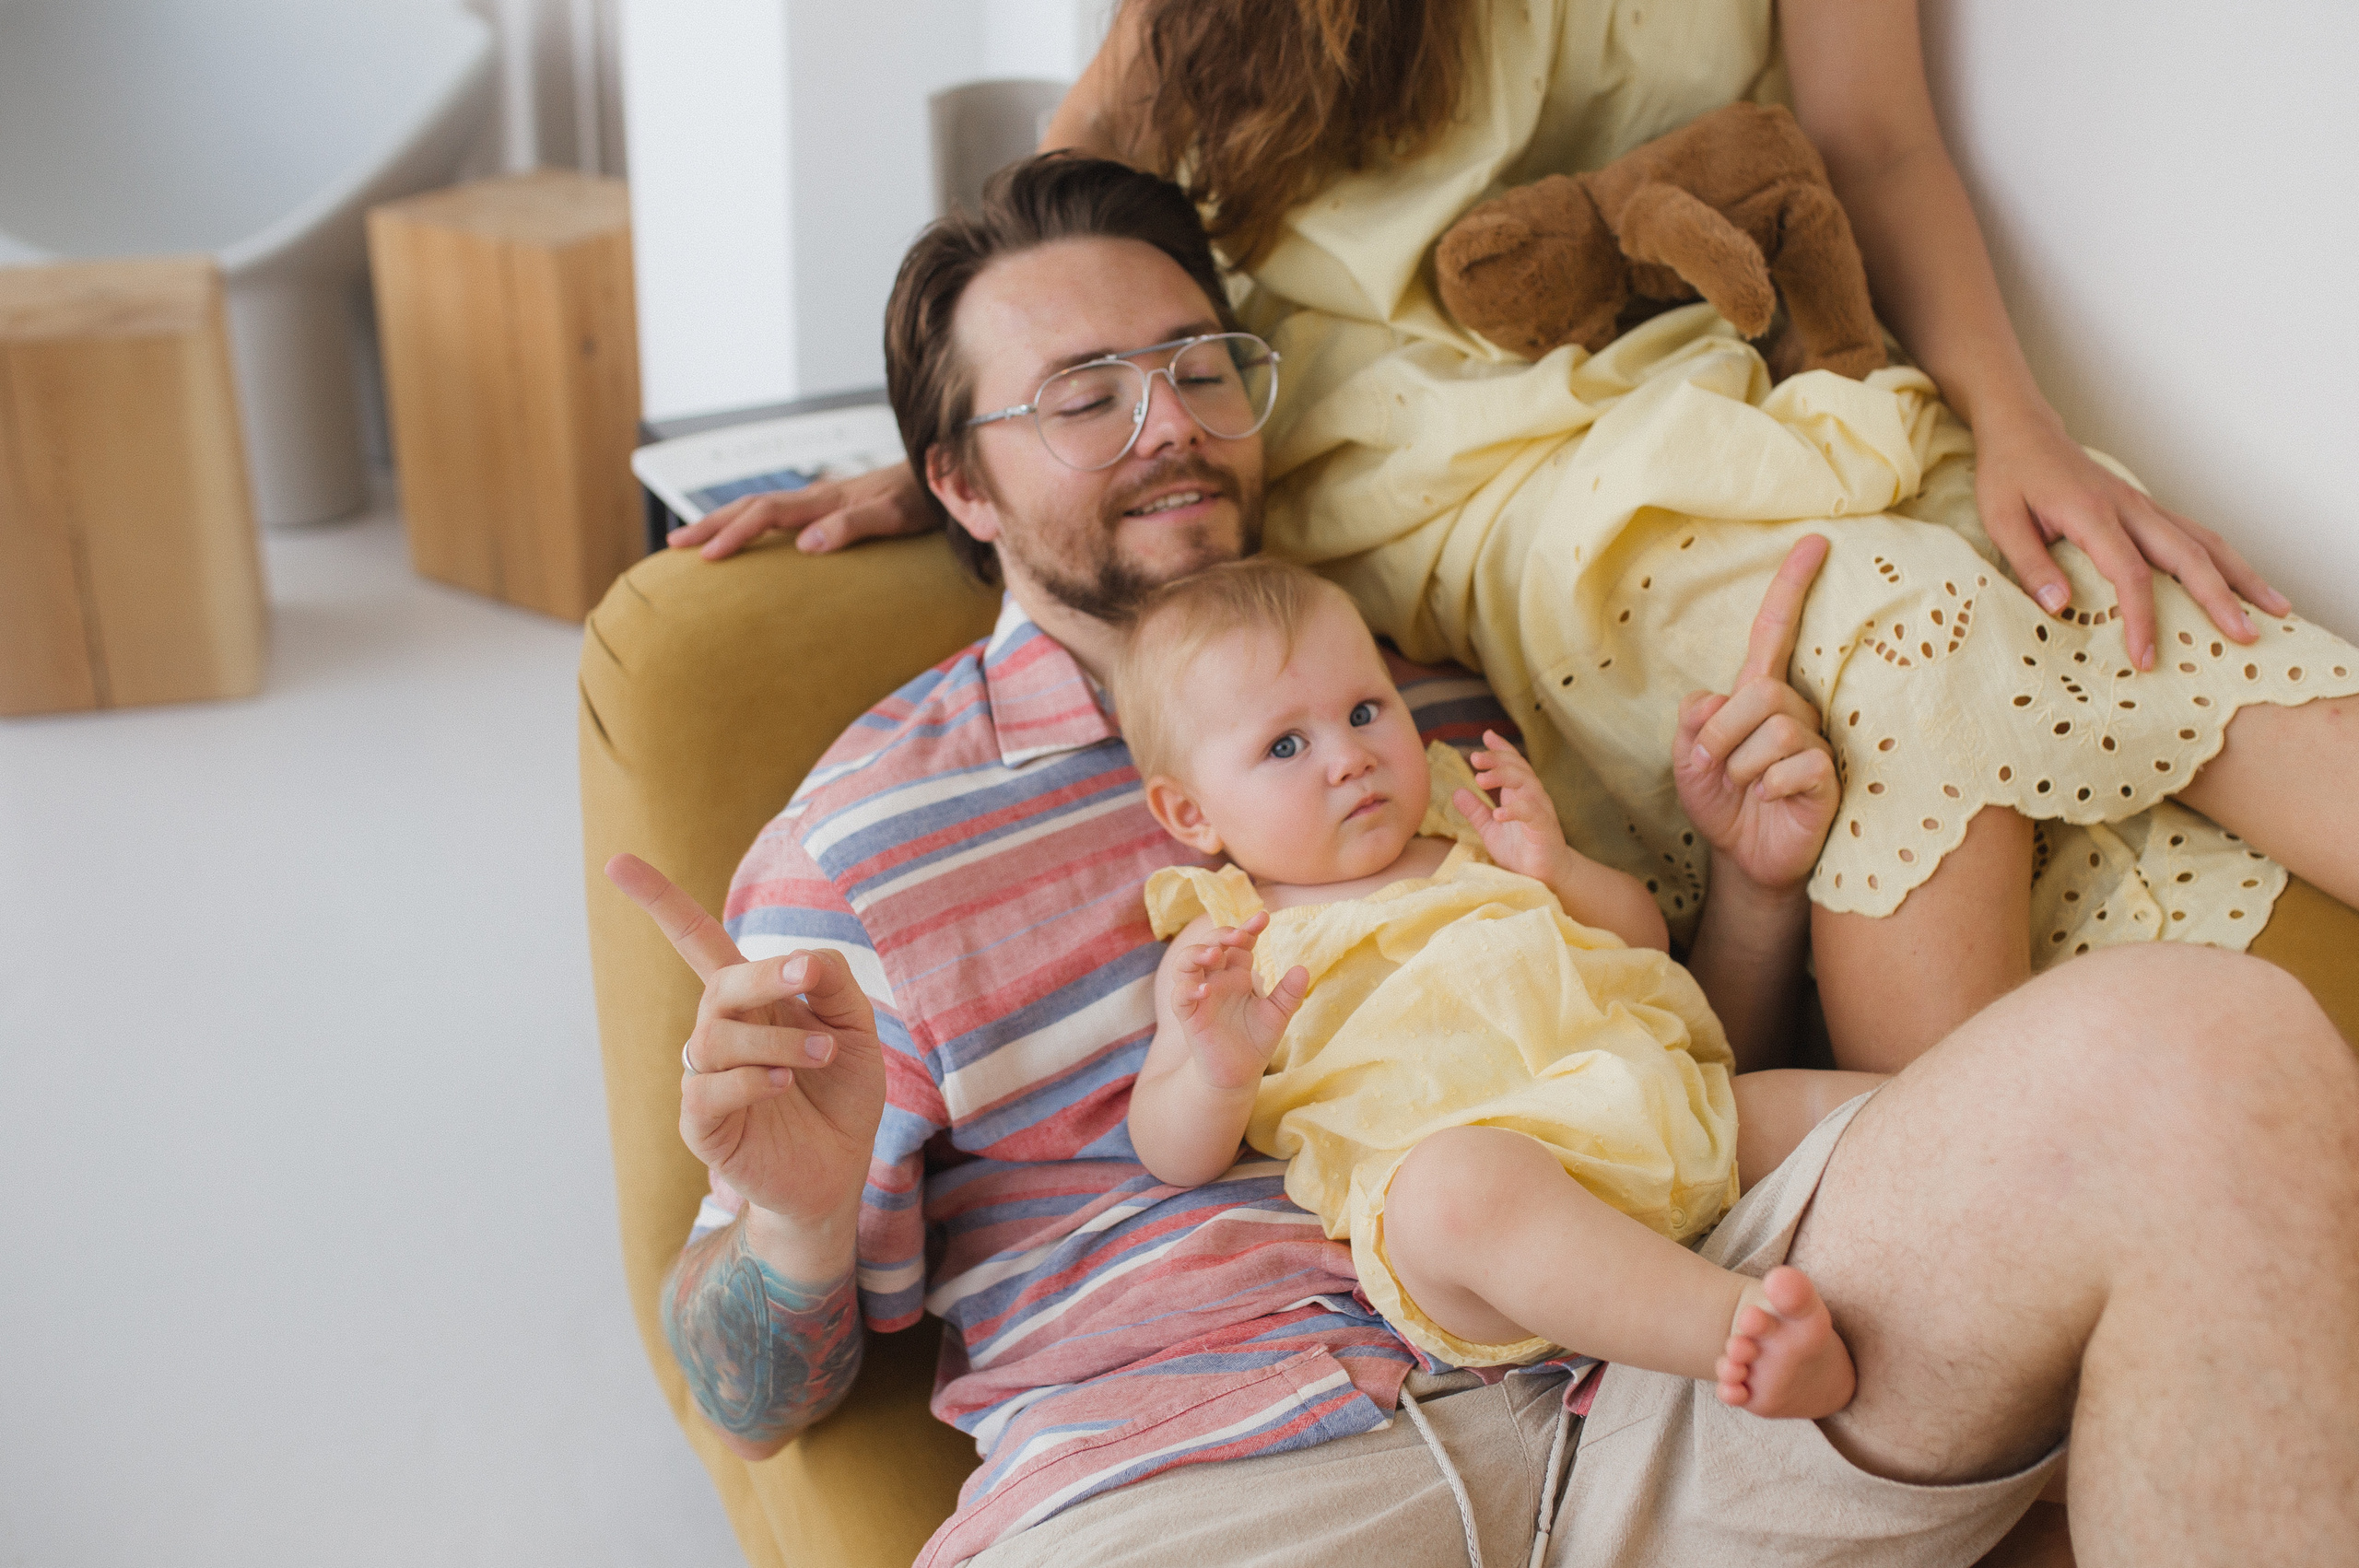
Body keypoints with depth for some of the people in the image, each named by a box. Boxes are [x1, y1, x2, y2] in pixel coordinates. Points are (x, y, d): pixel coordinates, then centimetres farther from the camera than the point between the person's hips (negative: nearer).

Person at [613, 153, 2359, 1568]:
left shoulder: (1443, 704, 22)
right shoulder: (858, 837, 10)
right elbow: (758, 1398, 10)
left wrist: (1755, 879, 8)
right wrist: (799, 1219, -14)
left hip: (1633, 1378, 4)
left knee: (2205, 1042, -21)